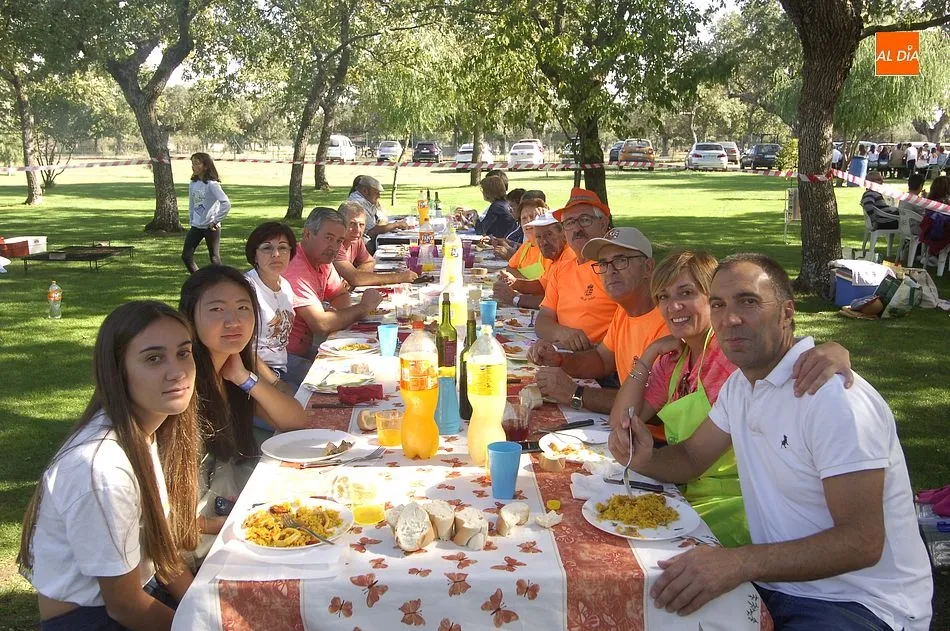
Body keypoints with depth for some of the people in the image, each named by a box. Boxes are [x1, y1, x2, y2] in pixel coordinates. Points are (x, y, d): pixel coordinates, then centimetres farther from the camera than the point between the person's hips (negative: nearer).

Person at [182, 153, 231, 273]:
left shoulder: (212, 184, -15)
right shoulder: (193, 184, 6)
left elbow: (226, 203, -22)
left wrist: (216, 221, -17)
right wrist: (191, 221, 13)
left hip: (211, 227, -7)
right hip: (196, 227, 7)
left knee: (215, 259, 3)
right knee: (186, 256, 4)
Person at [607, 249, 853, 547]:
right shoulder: (673, 360, 8)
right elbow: (620, 422, 6)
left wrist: (833, 352, -51)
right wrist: (650, 354, -1)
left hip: (736, 503, -6)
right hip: (685, 494, 7)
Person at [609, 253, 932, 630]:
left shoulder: (835, 398, -23)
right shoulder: (740, 383, 6)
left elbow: (862, 542, -27)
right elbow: (691, 458, 15)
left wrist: (741, 563, -38)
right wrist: (644, 459, -8)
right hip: (778, 582, 8)